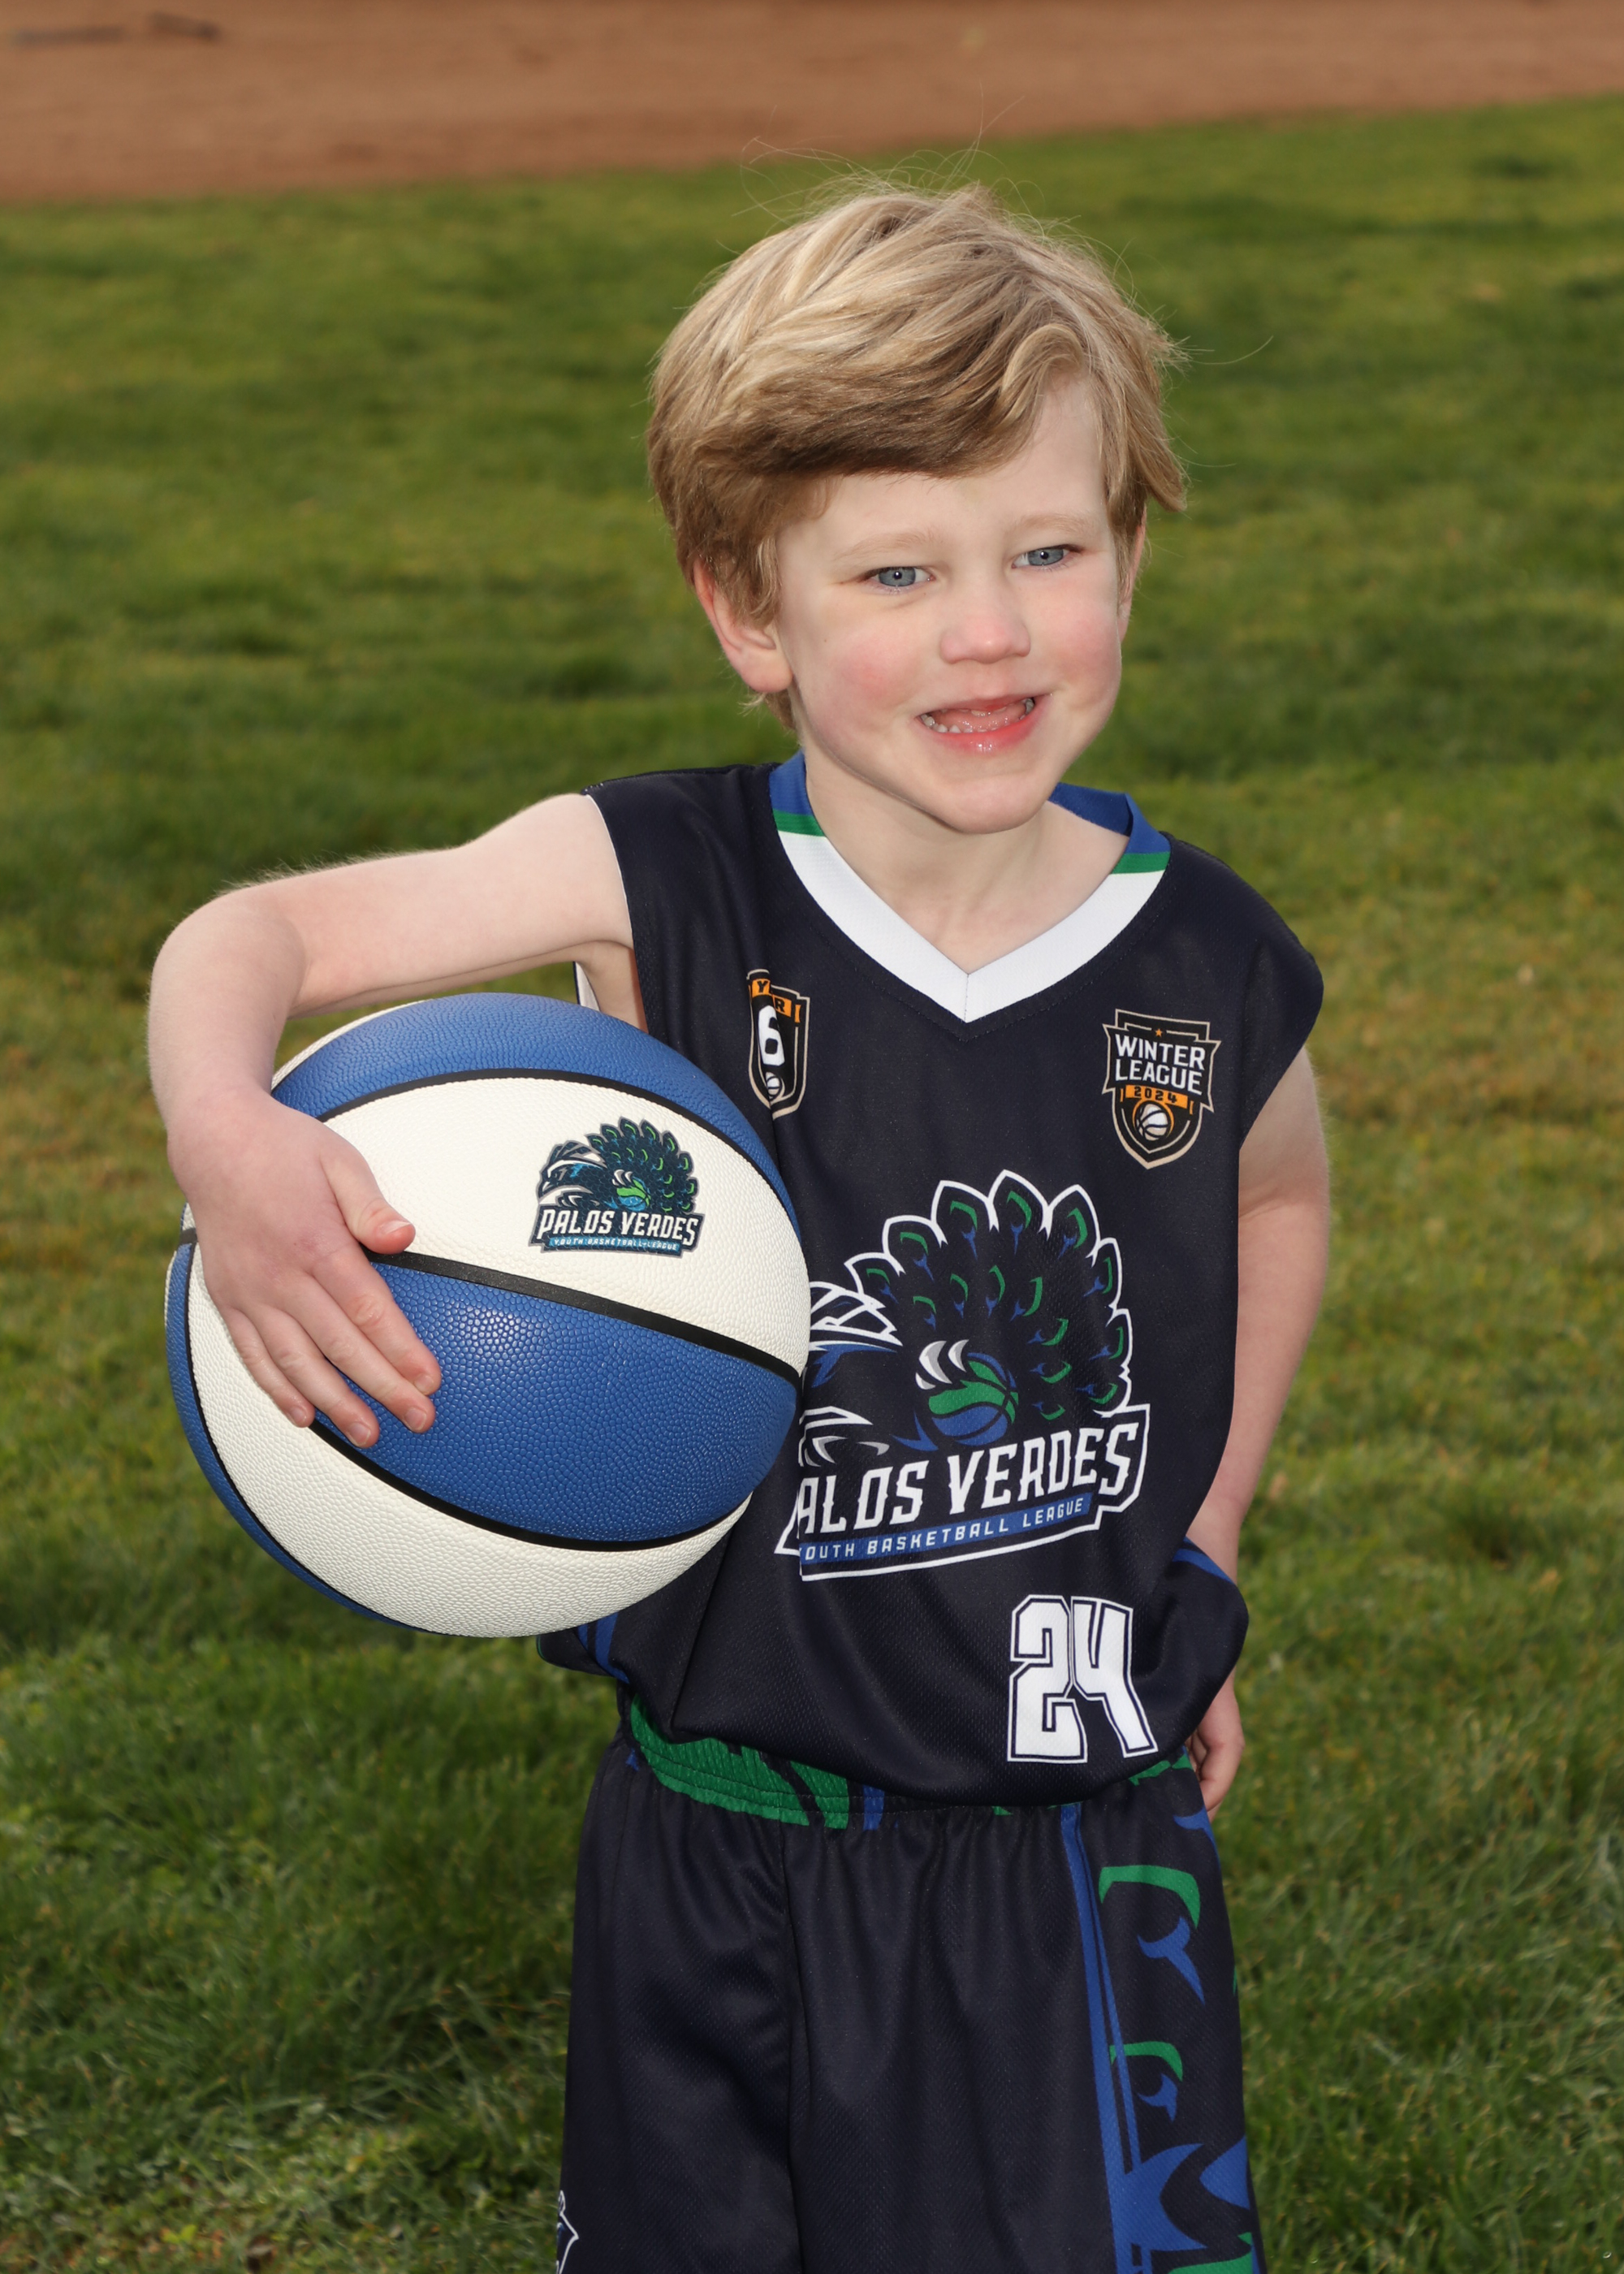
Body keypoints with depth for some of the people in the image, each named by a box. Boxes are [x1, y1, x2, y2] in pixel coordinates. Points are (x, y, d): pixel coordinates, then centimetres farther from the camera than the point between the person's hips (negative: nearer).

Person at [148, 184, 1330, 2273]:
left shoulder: (1209, 971, -6)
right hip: (720, 1843, 0)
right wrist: (228, 1142, -32)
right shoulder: (662, 896, -14)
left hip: (1078, 1859, 1)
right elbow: (257, 939, -10)